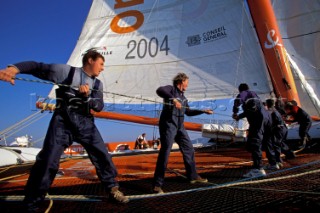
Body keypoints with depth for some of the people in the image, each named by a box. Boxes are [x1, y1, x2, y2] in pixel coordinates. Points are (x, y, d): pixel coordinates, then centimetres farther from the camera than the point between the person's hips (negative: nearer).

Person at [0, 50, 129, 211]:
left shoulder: (97, 84, 12)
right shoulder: (67, 71, -1)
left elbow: (99, 107, 5)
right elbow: (37, 67, -4)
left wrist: (87, 95, -14)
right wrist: (14, 68, -23)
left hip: (85, 123, 5)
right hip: (63, 121, -4)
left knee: (102, 154, 2)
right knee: (48, 161, -6)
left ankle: (113, 189, 19)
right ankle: (31, 204, 11)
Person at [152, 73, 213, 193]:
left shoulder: (183, 96, 18)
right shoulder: (171, 89, -6)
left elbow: (188, 112, 27)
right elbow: (159, 90, -28)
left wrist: (203, 111, 29)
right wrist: (173, 99, -38)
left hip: (180, 127, 9)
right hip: (168, 126, -9)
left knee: (189, 150, 14)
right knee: (165, 153, -11)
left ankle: (193, 176, 31)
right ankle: (157, 184, -5)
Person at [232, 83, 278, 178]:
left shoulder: (244, 93, 8)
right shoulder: (254, 94, 33)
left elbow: (238, 100, -15)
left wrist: (235, 112, -3)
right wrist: (239, 116, 28)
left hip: (259, 118, -9)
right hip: (267, 116, 9)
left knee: (254, 143, -17)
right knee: (267, 142, 23)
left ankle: (258, 168, -29)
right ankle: (273, 163, 36)